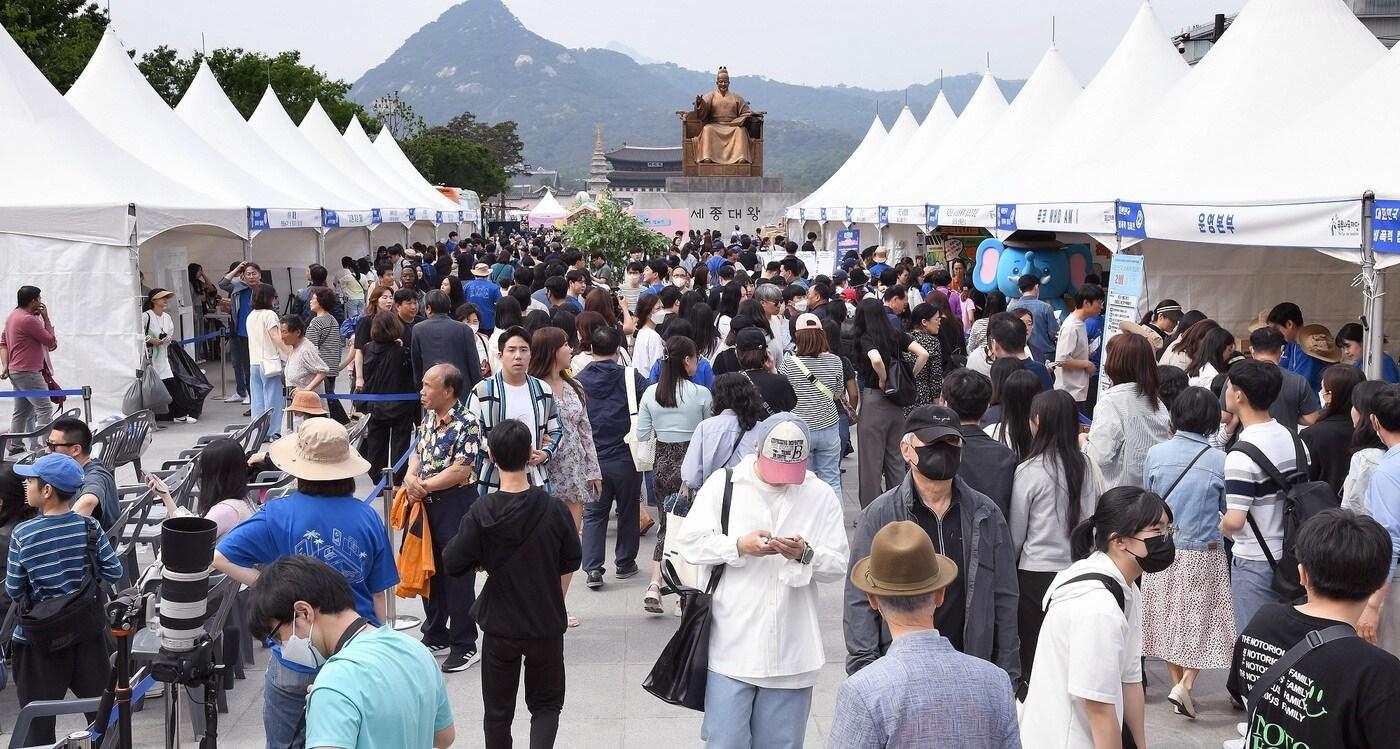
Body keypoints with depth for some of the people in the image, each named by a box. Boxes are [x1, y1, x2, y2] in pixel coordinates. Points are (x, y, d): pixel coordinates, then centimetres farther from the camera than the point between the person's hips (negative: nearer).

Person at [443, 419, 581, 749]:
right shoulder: (553, 509, -14)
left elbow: (454, 563, -11)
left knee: (497, 710, 15)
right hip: (546, 623, 0)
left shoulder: (482, 513, -16)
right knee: (546, 704, 15)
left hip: (500, 625, 0)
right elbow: (572, 561, -1)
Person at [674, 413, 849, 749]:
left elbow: (837, 566, 3)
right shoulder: (723, 484, 1)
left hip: (791, 653, 1)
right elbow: (688, 543, -2)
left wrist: (805, 555, -17)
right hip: (732, 646, -1)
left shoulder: (821, 495, 4)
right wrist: (739, 546, -15)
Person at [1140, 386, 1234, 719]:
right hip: (1204, 554, -2)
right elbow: (1229, 510, 0)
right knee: (1201, 622, 9)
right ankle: (1185, 684, -7)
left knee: (1168, 618, 16)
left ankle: (1177, 682, 23)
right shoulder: (1218, 461, -13)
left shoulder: (1156, 454, -8)